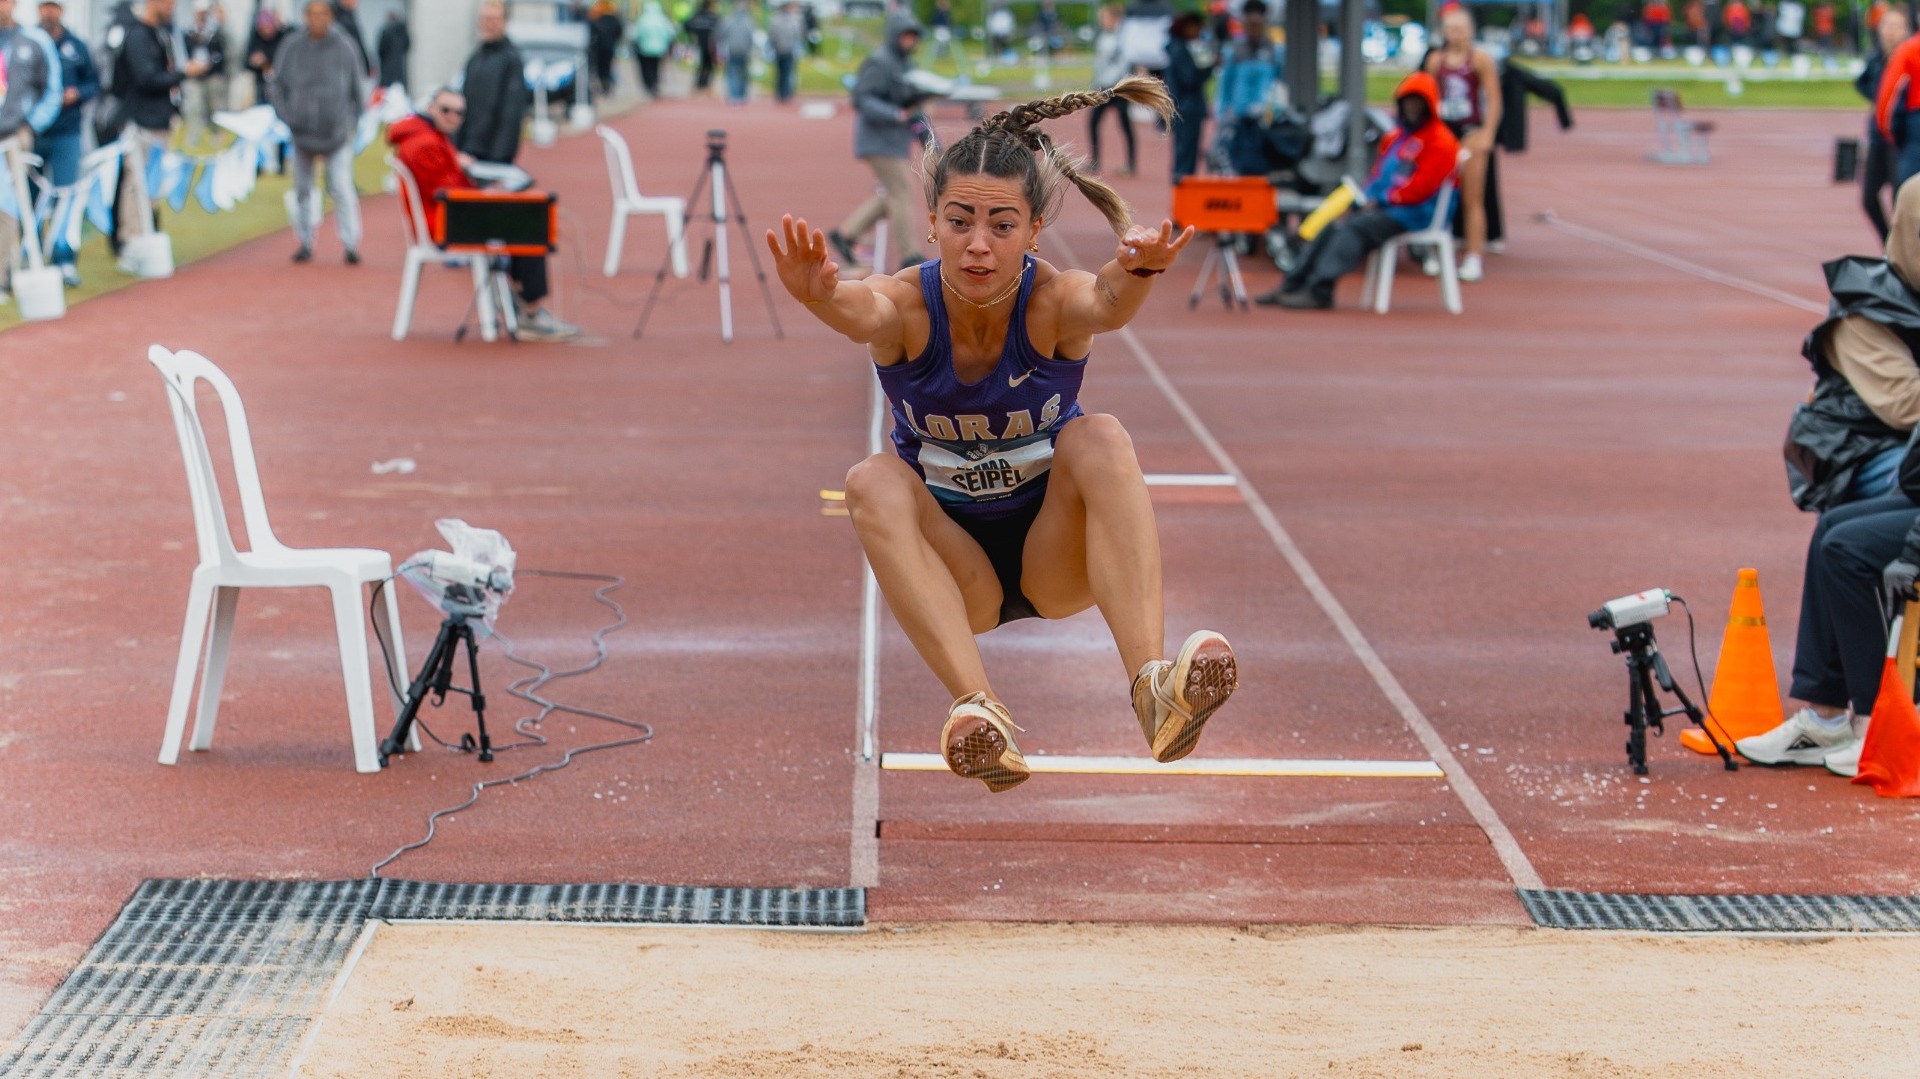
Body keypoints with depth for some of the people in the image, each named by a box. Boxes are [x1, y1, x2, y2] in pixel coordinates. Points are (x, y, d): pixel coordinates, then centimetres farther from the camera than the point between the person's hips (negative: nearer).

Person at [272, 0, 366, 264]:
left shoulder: (344, 49, -4)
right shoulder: (291, 48, -2)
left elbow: (358, 89, 5)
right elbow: (279, 84, 5)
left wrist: (350, 121, 1)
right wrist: (287, 116, -4)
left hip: (337, 133, -2)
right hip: (302, 133, 2)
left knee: (342, 188, -11)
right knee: (302, 190, 11)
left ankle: (351, 244, -9)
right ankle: (305, 242, 22)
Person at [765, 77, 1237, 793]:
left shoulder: (1053, 302, -18)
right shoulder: (907, 307, -16)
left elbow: (1106, 302, -43)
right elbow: (862, 313, -41)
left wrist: (1137, 271, -67)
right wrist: (821, 295, -66)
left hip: (1057, 558, -1)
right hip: (954, 569, 1)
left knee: (1099, 440, -29)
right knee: (873, 481, -28)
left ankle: (1153, 687, -46)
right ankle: (979, 709, -44)